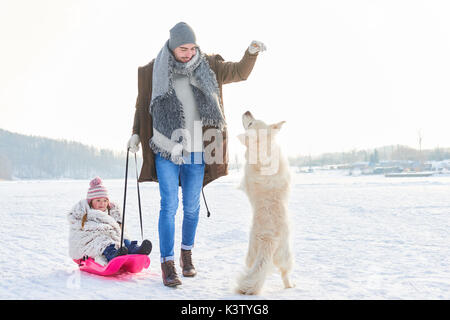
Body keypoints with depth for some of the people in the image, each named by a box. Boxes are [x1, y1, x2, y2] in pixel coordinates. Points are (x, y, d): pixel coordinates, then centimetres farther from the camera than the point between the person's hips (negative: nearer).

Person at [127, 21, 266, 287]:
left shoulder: (207, 66, 3)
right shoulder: (153, 71, 0)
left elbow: (239, 73, 5)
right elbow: (143, 105, 12)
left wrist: (251, 52, -12)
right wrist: (136, 134, 6)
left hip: (196, 151, 2)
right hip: (166, 150, -2)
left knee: (192, 207, 11)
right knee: (169, 206, -5)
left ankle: (187, 254, 31)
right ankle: (168, 264, 3)